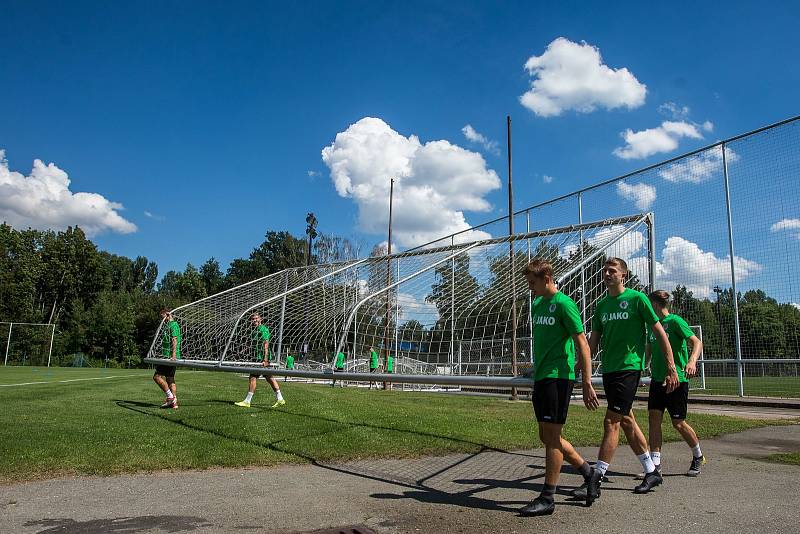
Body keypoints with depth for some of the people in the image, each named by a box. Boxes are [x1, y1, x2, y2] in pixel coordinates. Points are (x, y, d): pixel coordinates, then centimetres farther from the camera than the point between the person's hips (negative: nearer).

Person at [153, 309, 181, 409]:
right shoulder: (168, 325, 22)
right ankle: (174, 402, 9)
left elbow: (174, 340, -20)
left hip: (170, 356, -10)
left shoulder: (173, 325, -9)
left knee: (157, 376, -9)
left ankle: (170, 397, -8)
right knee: (170, 379, 9)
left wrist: (173, 355, -28)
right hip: (168, 357, 10)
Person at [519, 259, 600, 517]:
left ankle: (547, 498, 4)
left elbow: (582, 344, -13)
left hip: (558, 376, -9)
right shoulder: (536, 303, 15)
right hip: (541, 377, 9)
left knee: (551, 436, -4)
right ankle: (588, 471, 31)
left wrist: (587, 383, -17)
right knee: (547, 436, 12)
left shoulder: (563, 303, -10)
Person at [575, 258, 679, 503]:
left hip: (629, 368, -7)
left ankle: (595, 481, -7)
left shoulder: (637, 298, -5)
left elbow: (660, 333, -3)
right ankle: (651, 472, 29)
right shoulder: (601, 305, 12)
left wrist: (671, 369, -6)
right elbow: (593, 342, 15)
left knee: (611, 422, -10)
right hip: (608, 370, 7)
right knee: (626, 421, 14)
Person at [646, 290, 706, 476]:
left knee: (678, 423, 1)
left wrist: (692, 361, -35)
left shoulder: (675, 321, -9)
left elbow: (697, 342, -18)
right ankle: (655, 464, 0)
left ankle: (698, 456, 27)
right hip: (657, 379, 6)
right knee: (654, 418, -3)